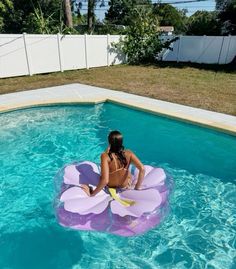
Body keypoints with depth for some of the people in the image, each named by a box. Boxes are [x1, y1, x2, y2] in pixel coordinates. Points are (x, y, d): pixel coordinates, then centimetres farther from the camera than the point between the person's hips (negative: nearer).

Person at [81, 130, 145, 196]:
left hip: (110, 186, -1)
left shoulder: (105, 156, -33)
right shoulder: (128, 153, -23)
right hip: (125, 186, 2)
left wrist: (92, 193, -26)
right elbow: (142, 169, -29)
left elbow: (105, 180, -39)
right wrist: (137, 187, -15)